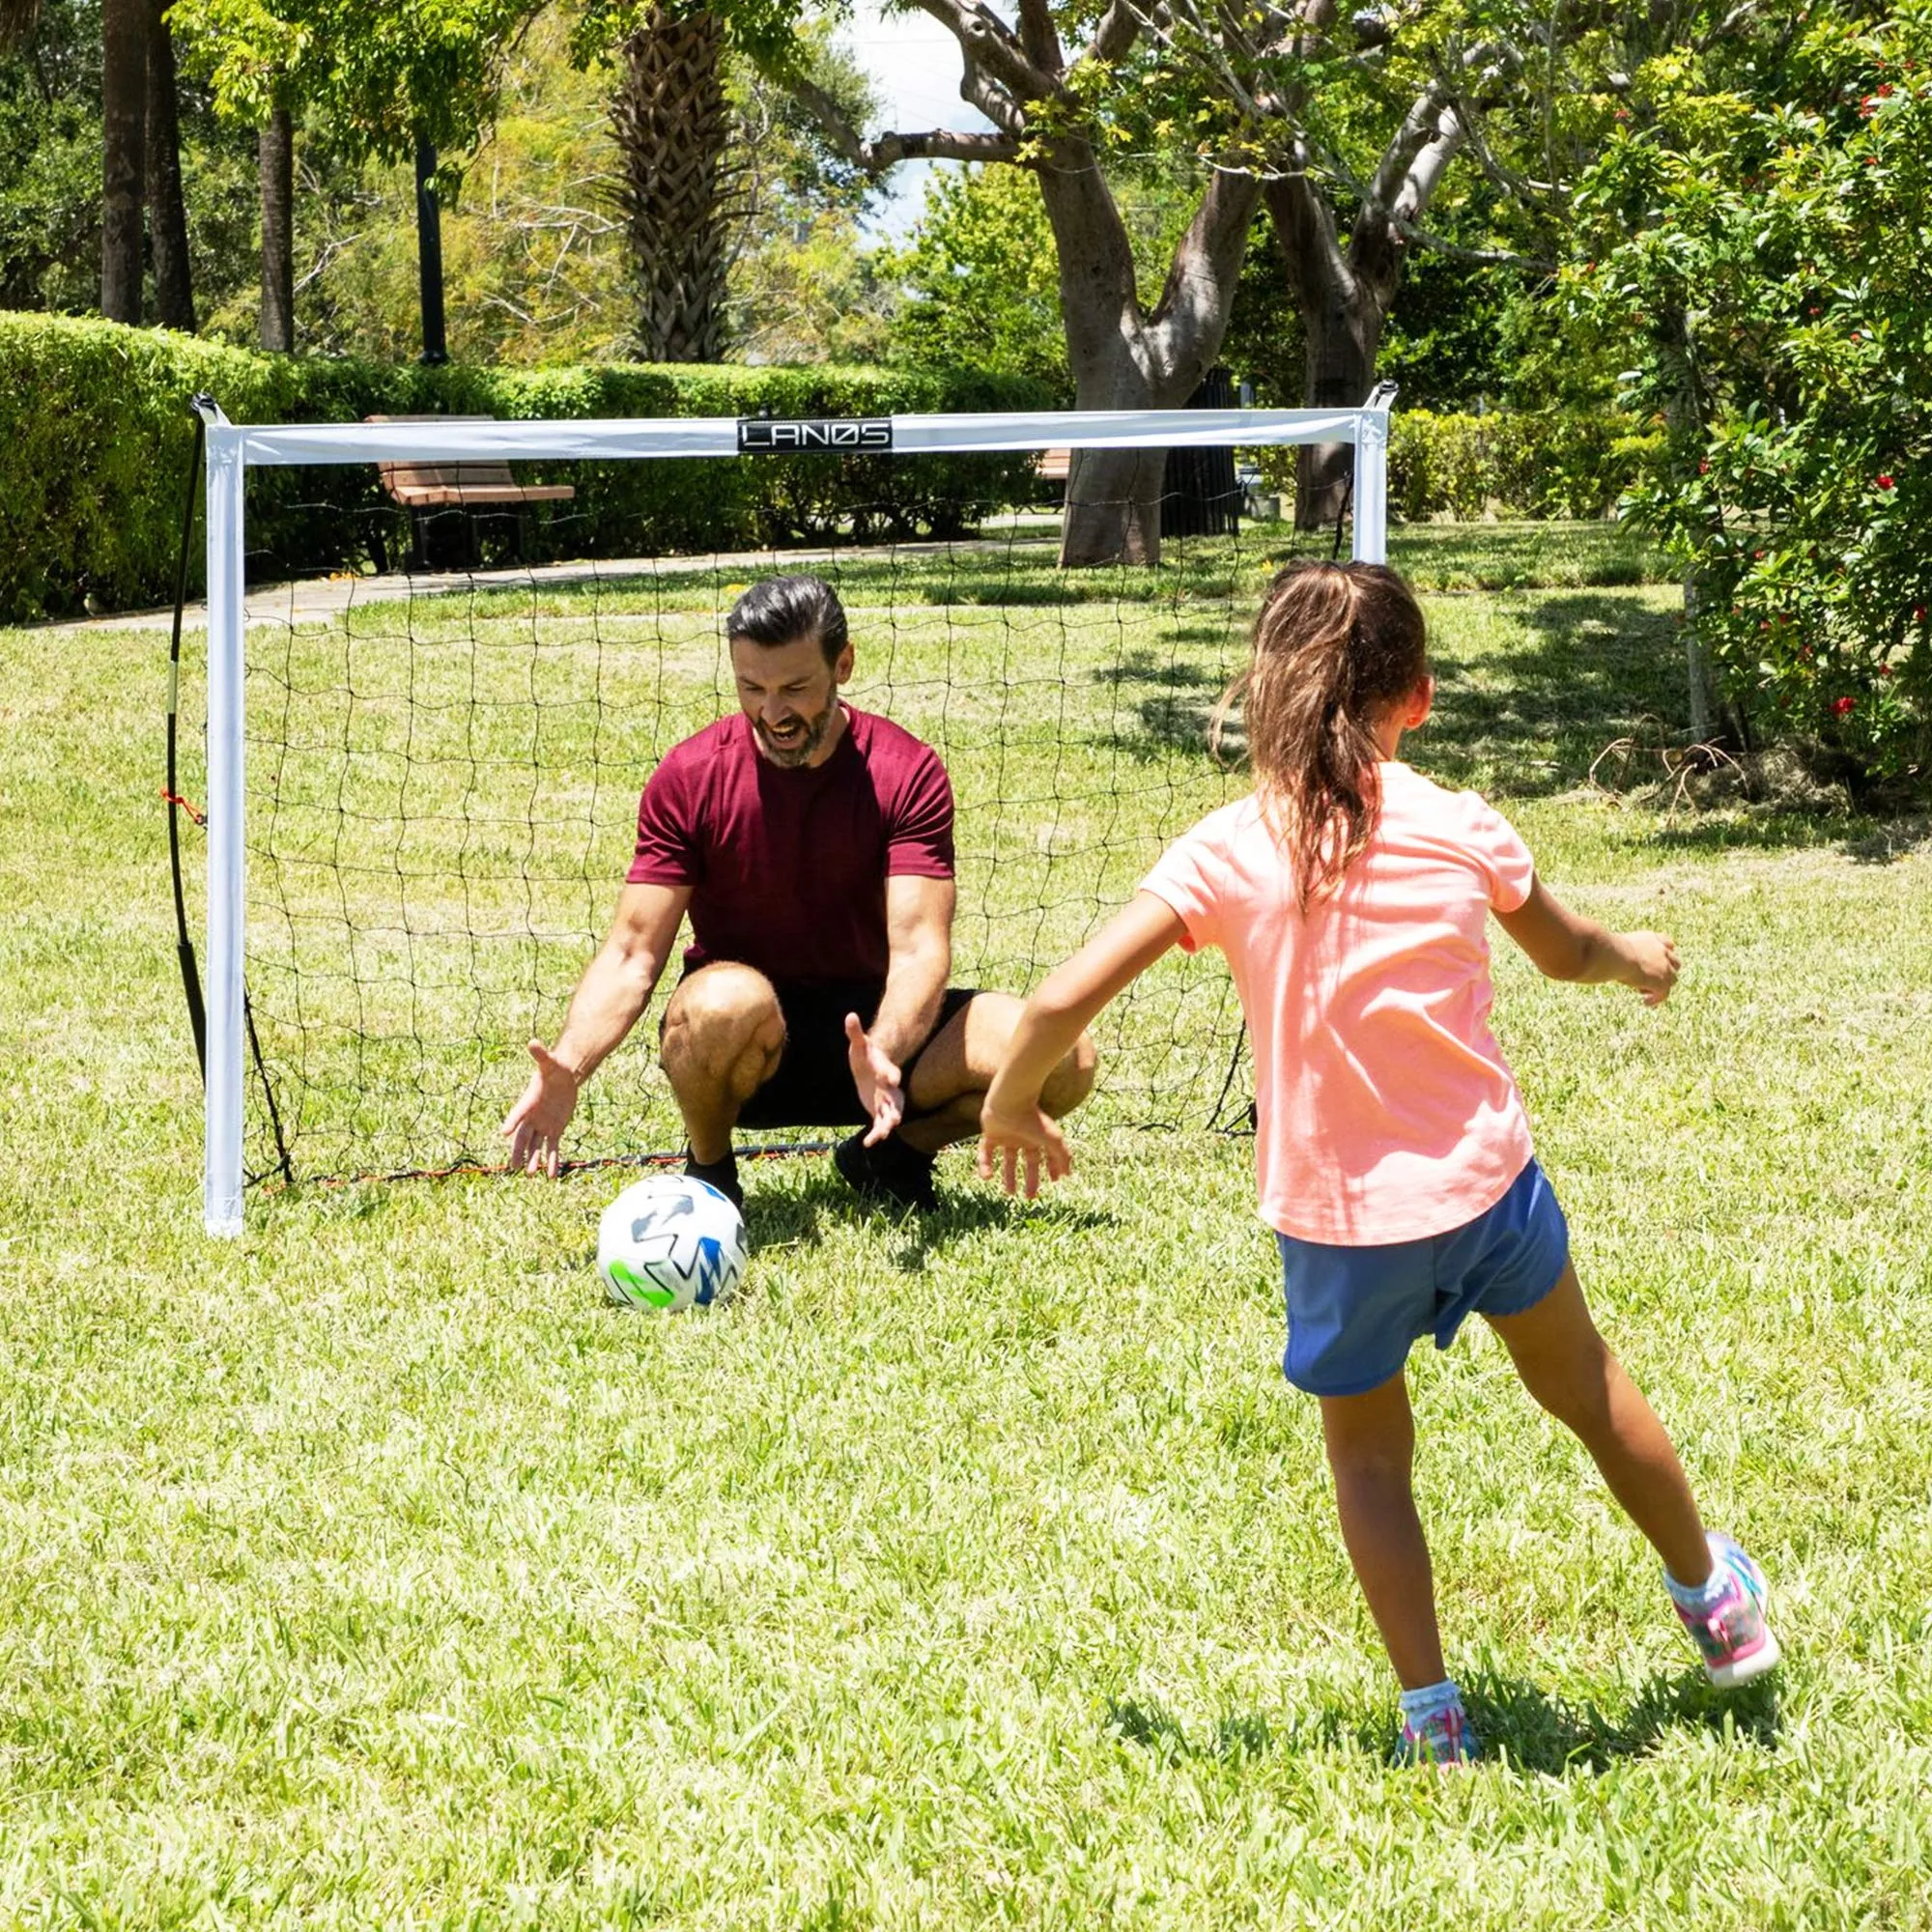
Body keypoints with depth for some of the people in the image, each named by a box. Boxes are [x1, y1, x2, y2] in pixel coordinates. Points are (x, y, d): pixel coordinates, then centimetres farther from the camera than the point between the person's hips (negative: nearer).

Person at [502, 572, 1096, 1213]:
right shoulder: (689, 776, -8)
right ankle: (708, 1173, -7)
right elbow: (632, 954, -11)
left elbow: (918, 945, -19)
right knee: (726, 1002, -39)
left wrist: (884, 1056, -41)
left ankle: (891, 1154, 5)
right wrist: (567, 1068, -31)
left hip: (873, 1032, 2)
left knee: (1064, 1057, -22)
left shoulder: (906, 772, -9)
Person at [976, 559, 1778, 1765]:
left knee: (1369, 1456, 18)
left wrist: (1011, 1108, 6)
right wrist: (1637, 958, 40)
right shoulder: (1462, 829, -3)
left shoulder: (1227, 854, -9)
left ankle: (1433, 1716, 17)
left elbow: (1064, 1002, -13)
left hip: (1338, 1220, -2)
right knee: (1582, 1382, 25)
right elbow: (1566, 951, 17)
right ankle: (1717, 1602, 43)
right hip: (1487, 1178, 2)